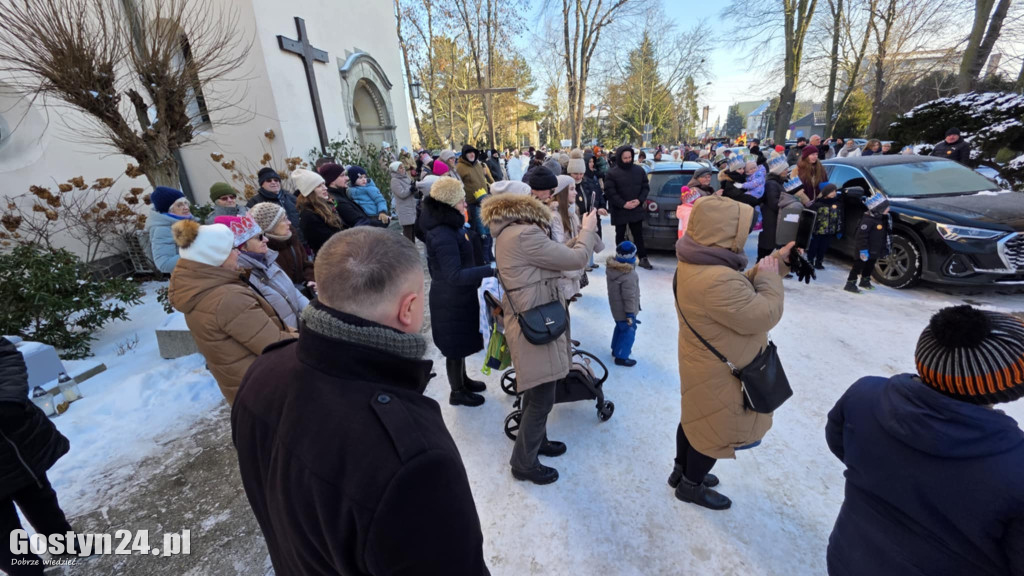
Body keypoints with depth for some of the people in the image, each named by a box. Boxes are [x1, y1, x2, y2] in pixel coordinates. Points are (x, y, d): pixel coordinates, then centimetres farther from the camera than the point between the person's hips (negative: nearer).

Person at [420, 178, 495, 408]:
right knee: (456, 344, 8)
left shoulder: (447, 225, 5)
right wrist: (490, 269, -34)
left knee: (461, 341, 24)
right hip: (451, 300, -10)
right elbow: (455, 275, -32)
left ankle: (463, 379, 43)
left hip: (456, 296, 10)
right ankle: (457, 391, 28)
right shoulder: (443, 235, -28)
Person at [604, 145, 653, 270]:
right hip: (619, 211, -2)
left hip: (637, 209, 3)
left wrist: (639, 200, -10)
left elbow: (646, 187, 8)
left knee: (638, 235, 9)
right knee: (620, 235, 11)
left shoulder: (639, 170, 4)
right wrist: (623, 204, -18)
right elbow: (610, 192, -12)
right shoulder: (612, 173, -7)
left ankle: (643, 258, 18)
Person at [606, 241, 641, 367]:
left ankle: (616, 349, 43)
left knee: (620, 327, 27)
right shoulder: (629, 276, -33)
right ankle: (621, 357, 16)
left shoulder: (611, 268, -6)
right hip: (624, 310, -9)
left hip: (615, 307, 9)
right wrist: (630, 314, -18)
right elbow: (629, 297, -27)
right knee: (628, 332, 7)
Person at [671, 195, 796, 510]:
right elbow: (764, 316, -27)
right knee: (715, 430, 14)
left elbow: (742, 291, 8)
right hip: (720, 373, -9)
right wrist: (769, 274, -13)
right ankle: (691, 485, 37)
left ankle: (682, 469, 48)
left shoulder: (696, 262, -4)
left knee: (696, 417, 26)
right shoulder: (718, 280, -37)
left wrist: (777, 261, 2)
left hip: (702, 362, 9)